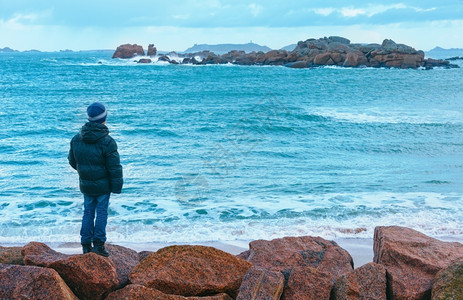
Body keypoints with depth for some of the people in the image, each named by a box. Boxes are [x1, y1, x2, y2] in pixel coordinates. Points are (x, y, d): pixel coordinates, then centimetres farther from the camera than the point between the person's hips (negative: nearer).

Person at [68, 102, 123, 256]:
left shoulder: (76, 139, -1)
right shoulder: (107, 142, -18)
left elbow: (72, 161, 12)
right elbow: (115, 167, -15)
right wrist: (117, 187, -6)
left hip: (85, 185, 5)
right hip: (103, 185, -4)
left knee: (88, 212, 14)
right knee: (102, 211, 7)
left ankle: (86, 245, 16)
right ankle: (99, 242, 3)